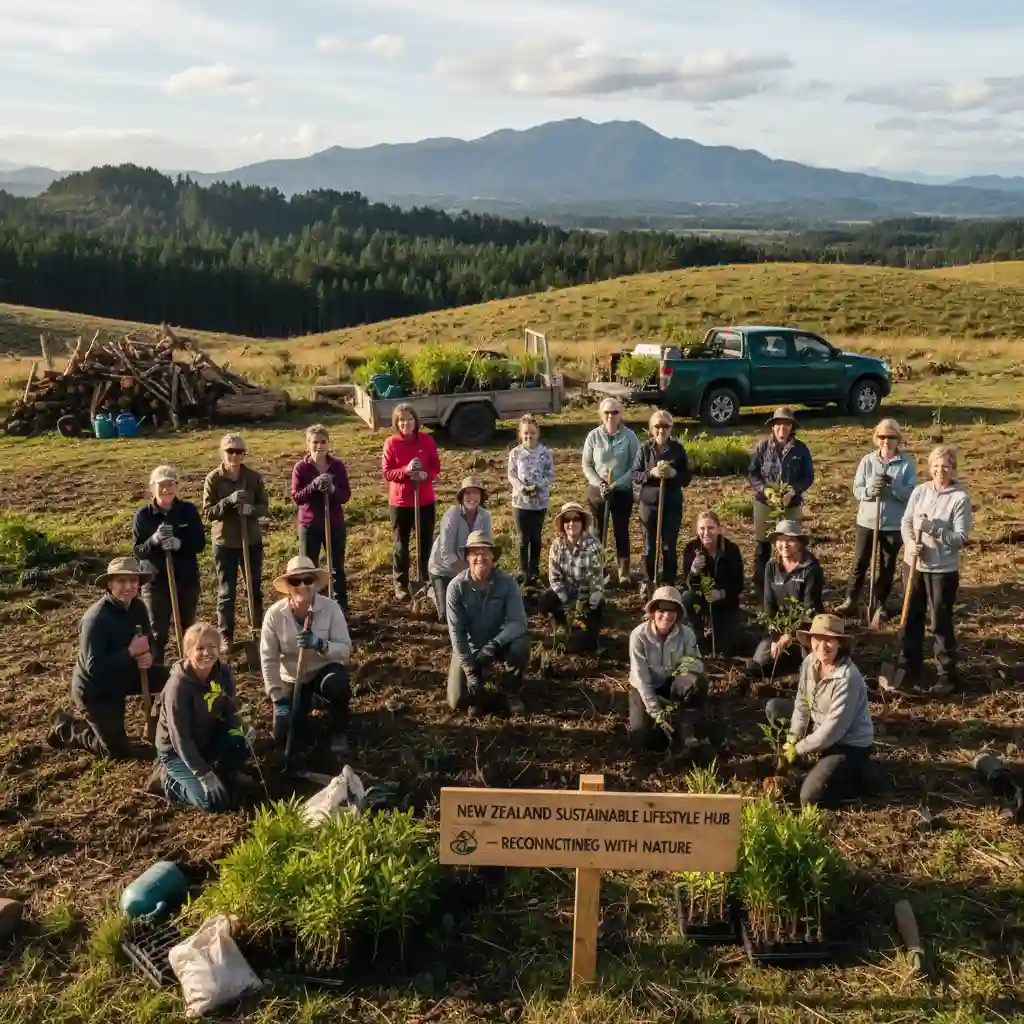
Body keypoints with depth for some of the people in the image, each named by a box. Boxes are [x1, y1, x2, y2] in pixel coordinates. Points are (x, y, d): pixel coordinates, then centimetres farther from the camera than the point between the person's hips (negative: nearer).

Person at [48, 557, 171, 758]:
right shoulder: (96, 618, -30)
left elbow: (148, 642, 3)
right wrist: (131, 652, -35)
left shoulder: (137, 607, -7)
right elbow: (93, 667, -32)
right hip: (95, 689, -7)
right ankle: (65, 728, 19)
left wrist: (148, 656, -20)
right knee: (118, 751, -1)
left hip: (122, 675, 7)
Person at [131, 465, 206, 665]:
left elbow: (200, 543, -6)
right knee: (158, 632, 3)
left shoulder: (189, 510, -4)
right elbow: (138, 552, -7)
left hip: (187, 580, 2)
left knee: (187, 629, 15)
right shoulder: (143, 515, -6)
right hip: (156, 582, -2)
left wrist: (180, 544, -25)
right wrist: (154, 540, -27)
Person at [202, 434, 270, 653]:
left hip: (252, 541, 2)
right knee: (226, 592, 5)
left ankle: (258, 630, 30)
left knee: (255, 588, 14)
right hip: (224, 543, -2)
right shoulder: (213, 479, -8)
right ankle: (226, 636, 16)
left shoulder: (254, 477, -3)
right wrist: (229, 500, -27)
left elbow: (264, 505, 0)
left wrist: (252, 509, -23)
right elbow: (207, 512, -11)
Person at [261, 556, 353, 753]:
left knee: (336, 684, -37)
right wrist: (279, 699, -13)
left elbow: (345, 648, -20)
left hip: (325, 669, -2)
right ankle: (308, 703, 29)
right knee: (283, 737, -5)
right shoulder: (275, 614, -18)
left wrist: (320, 645, -39)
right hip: (293, 680, 2)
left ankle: (338, 732, -4)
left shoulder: (331, 608, -19)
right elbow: (268, 660, -12)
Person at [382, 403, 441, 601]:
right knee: (401, 544, 9)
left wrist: (425, 475, -21)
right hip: (400, 502, -2)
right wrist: (406, 470, -26)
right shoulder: (391, 443, -8)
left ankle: (427, 581, 26)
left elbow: (436, 467, 1)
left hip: (425, 500, 2)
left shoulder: (426, 440, -3)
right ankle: (401, 585, 19)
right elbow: (387, 473, -8)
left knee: (426, 542, 11)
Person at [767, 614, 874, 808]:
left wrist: (799, 749, -18)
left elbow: (834, 728, -28)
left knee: (810, 798, -16)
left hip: (849, 743, -8)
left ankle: (852, 776, 10)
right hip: (820, 727, 8)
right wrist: (791, 741, -10)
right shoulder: (810, 662, -10)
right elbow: (802, 703, -1)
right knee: (774, 707, 4)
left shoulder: (847, 677, -32)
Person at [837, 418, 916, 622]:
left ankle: (879, 605, 23)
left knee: (887, 566, 10)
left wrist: (892, 485, -27)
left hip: (894, 524, -1)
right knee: (860, 563, 7)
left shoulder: (907, 463, -6)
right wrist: (870, 491, -23)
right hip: (867, 521, 1)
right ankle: (850, 601, 18)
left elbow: (911, 493, -11)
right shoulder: (867, 460, 0)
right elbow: (856, 489, -2)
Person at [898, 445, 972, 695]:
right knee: (911, 618, 16)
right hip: (913, 564, 5)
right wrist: (909, 543, -13)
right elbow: (905, 521, 5)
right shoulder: (920, 491, 1)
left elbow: (961, 538, -15)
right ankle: (909, 668, 33)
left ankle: (948, 676, 16)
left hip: (943, 570, -5)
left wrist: (933, 528, -24)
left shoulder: (961, 498, -12)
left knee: (941, 623, 2)